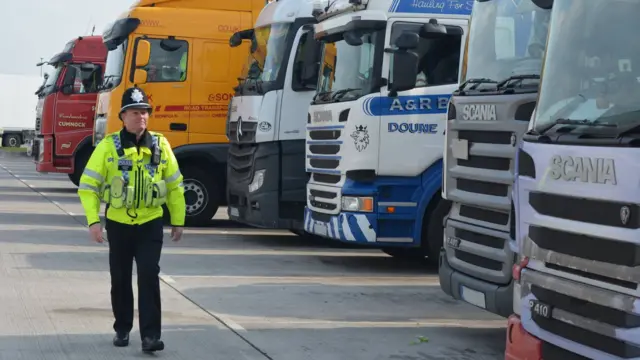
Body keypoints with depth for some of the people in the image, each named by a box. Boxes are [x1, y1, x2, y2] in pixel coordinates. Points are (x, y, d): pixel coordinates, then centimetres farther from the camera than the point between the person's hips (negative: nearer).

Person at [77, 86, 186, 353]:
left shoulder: (160, 145, -1)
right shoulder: (108, 146, -7)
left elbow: (174, 185, 7)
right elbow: (88, 185, -7)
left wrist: (178, 221, 8)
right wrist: (93, 221, -16)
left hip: (150, 224, 0)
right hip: (119, 224, 0)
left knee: (149, 277, -9)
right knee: (120, 279, 10)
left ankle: (150, 335, -7)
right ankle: (122, 329, 27)